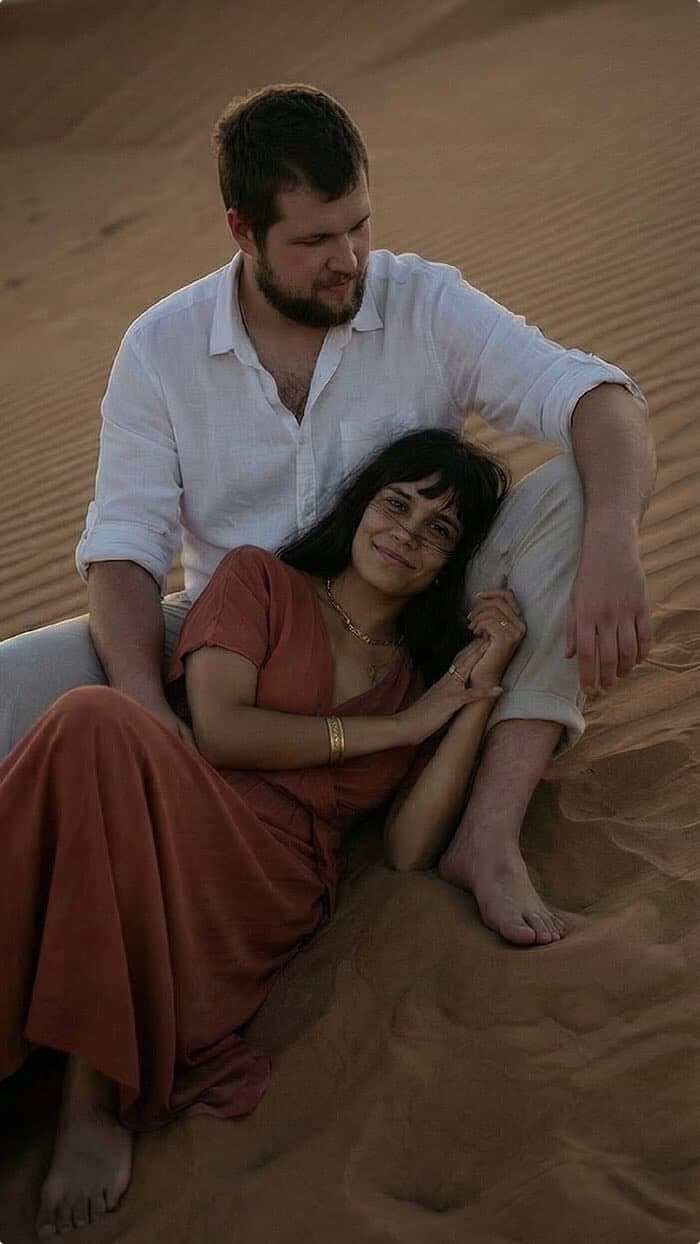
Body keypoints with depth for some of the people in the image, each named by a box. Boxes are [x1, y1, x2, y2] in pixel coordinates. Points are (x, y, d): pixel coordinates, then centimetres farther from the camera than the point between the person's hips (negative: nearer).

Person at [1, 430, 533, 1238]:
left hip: (275, 887, 0)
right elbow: (218, 728, -1)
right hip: (170, 829, 0)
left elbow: (408, 851, 9)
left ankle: (97, 1097, -27)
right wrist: (394, 729, 4)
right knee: (98, 720, -37)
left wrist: (480, 690, 5)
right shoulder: (262, 580, 17)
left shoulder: (427, 675, 23)